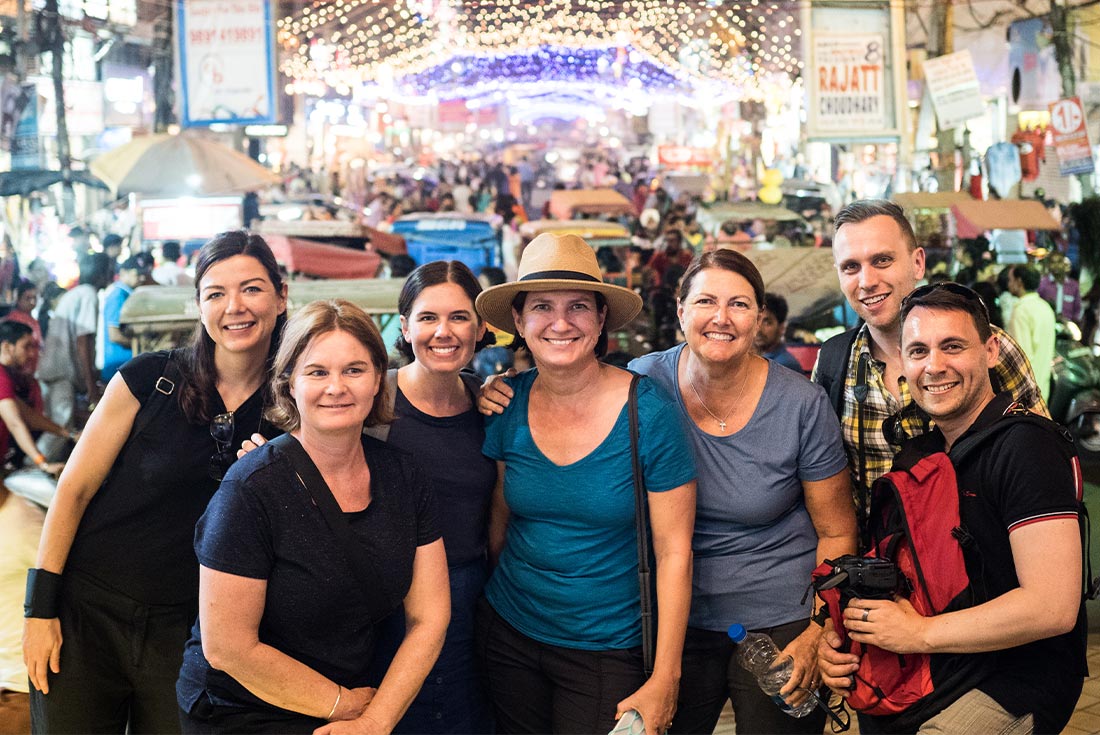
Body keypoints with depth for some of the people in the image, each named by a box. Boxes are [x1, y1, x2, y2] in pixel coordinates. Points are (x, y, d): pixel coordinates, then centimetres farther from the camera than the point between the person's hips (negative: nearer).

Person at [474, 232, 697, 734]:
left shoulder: (648, 412, -15)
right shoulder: (507, 405, -5)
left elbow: (674, 553, -13)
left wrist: (664, 681, -13)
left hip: (608, 651, -3)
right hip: (508, 635, 4)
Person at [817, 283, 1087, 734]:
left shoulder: (1025, 447, -16)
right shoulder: (921, 449, 10)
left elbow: (1053, 607, -24)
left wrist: (921, 633, -17)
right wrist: (837, 635, -1)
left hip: (1019, 684, -7)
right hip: (939, 677, 8)